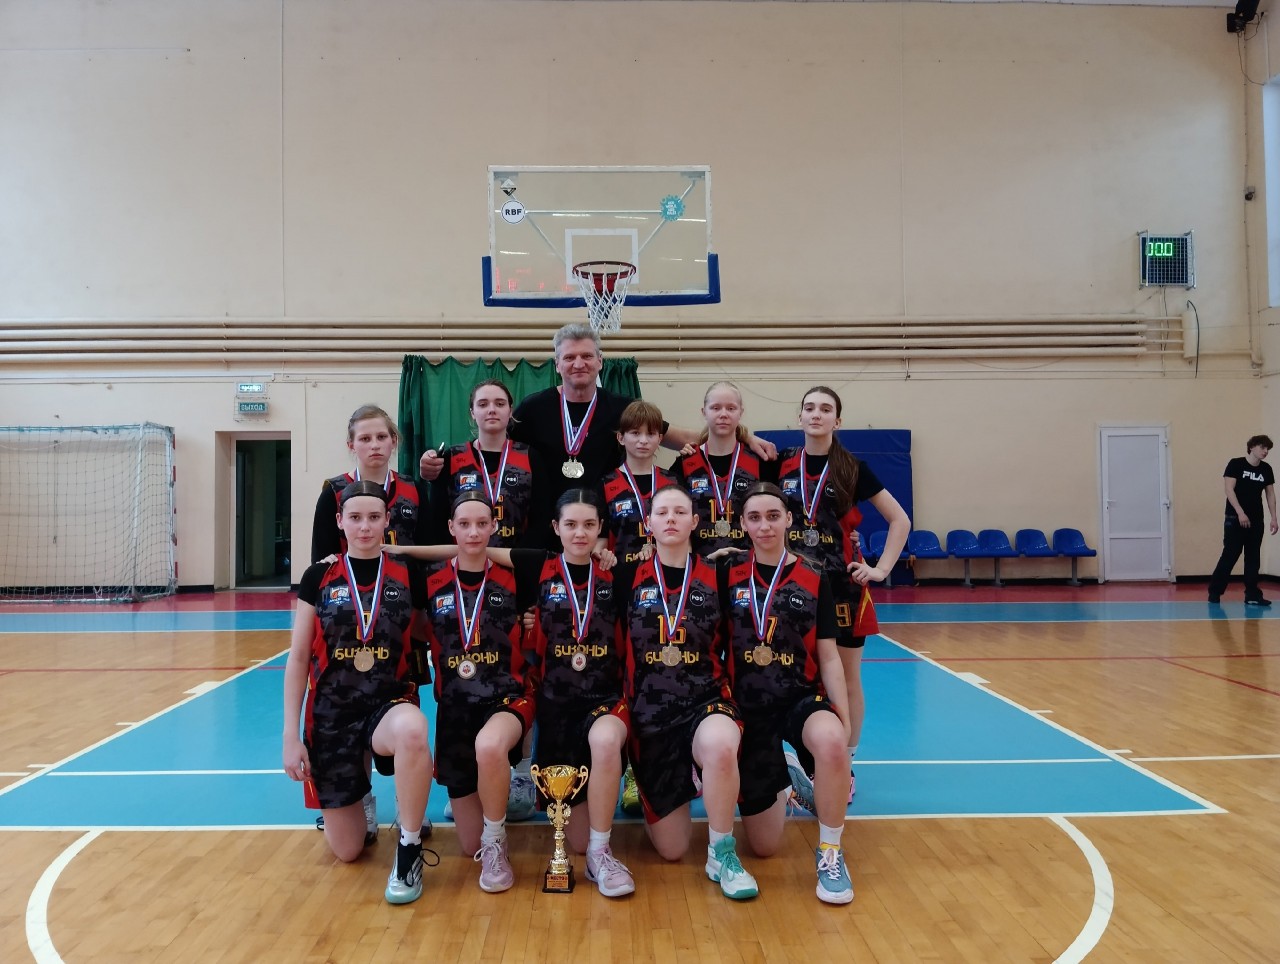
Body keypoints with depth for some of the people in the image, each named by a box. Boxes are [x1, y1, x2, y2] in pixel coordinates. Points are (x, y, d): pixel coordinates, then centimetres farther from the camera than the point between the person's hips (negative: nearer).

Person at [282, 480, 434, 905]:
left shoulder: (407, 577, -1)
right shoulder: (319, 577, -1)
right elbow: (298, 658, 2)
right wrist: (291, 735, -3)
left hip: (390, 703, -1)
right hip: (332, 712, 1)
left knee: (412, 731, -41)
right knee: (347, 850, 3)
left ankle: (409, 849, -18)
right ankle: (357, 793, 39)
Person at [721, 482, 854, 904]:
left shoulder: (813, 579, -1)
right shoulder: (728, 574, -1)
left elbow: (828, 657, 0)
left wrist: (844, 720, -8)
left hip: (802, 698, -1)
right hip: (748, 706, 1)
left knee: (830, 740, -40)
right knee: (763, 846, 4)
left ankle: (830, 852, -15)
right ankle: (783, 777, 37)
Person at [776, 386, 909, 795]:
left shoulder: (852, 468, -3)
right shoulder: (782, 464, 1)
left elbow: (900, 520, 1)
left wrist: (881, 569, -7)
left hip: (843, 584, -1)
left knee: (846, 679, 7)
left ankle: (845, 765, 19)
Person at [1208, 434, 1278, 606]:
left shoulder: (1266, 469, 7)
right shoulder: (1236, 464, -7)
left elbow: (1270, 494, 13)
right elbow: (1228, 489, -13)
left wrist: (1274, 518, 6)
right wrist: (1240, 513, -21)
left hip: (1256, 520, 5)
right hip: (1235, 518, -5)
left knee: (1253, 558, 5)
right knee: (1229, 556, -6)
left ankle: (1252, 595, 9)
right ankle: (1214, 592, 3)